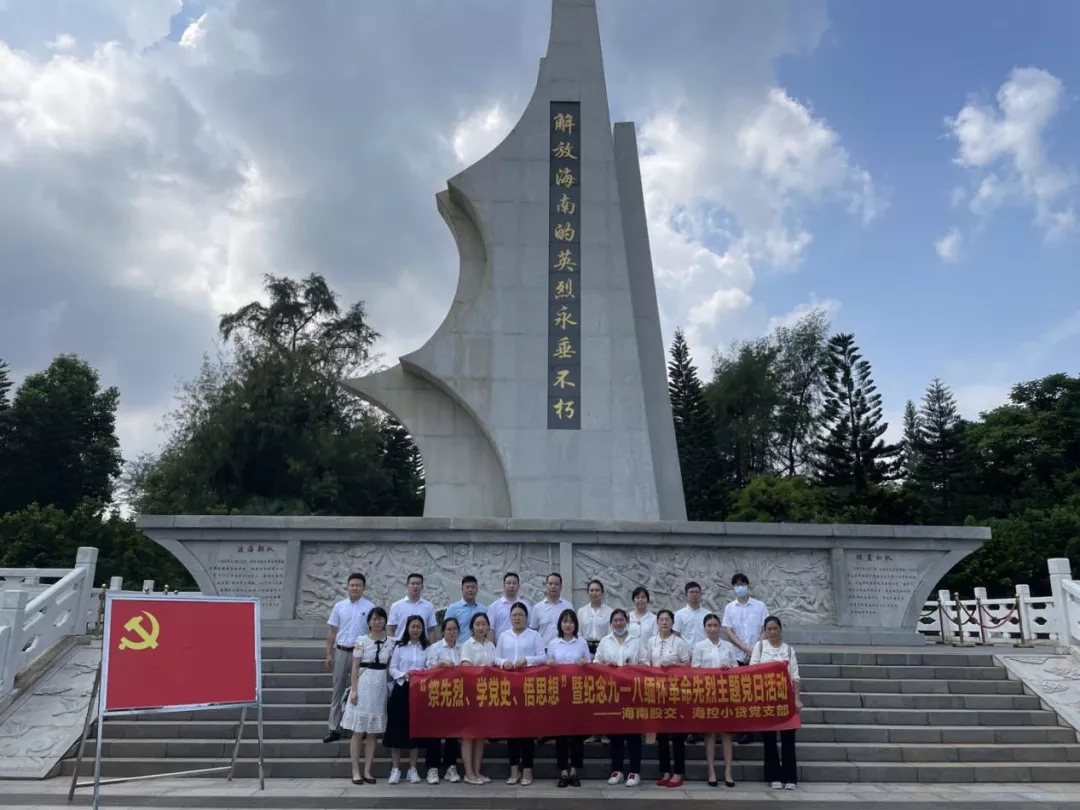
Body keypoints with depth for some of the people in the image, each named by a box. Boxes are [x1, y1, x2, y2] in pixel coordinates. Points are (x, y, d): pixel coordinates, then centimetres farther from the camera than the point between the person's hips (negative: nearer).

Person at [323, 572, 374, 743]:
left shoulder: (369, 607, -4)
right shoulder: (339, 606, 3)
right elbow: (332, 631, 7)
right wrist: (329, 654, 4)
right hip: (341, 651, 2)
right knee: (338, 690, 7)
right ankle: (334, 729, 14)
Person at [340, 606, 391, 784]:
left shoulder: (391, 642, 5)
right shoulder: (361, 641, -3)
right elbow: (355, 667, -4)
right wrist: (353, 690, -10)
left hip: (380, 687, 3)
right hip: (363, 685, -3)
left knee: (372, 733, 8)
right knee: (358, 732, 1)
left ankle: (367, 771, 14)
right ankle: (356, 771, 8)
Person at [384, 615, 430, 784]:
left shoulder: (427, 648, 6)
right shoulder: (400, 647, 5)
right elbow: (392, 668, 2)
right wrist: (404, 675, -15)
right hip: (401, 689, -1)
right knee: (397, 727, -1)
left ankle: (412, 769, 15)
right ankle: (395, 769, 8)